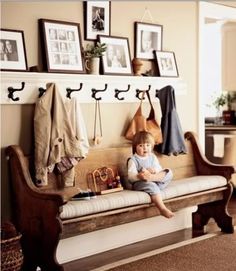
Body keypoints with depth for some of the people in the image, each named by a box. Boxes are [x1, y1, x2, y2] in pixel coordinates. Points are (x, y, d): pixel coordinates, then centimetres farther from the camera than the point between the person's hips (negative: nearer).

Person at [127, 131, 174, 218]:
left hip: (157, 182, 5)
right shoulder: (133, 160, -3)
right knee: (151, 186, -38)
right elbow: (131, 177, -14)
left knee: (168, 172, -15)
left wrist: (154, 170, -15)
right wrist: (139, 176, -37)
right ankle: (163, 209, -42)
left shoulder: (153, 157, 16)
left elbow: (159, 169, 9)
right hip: (140, 183, -5)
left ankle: (150, 177, -39)